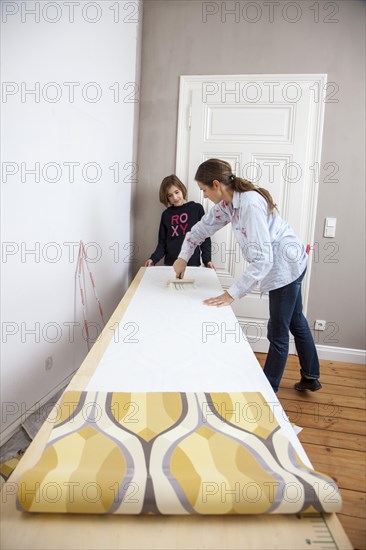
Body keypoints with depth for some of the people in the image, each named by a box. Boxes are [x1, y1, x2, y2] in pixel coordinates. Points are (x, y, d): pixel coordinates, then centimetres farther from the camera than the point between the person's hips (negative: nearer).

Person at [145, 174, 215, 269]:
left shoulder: (197, 209, 1)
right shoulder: (166, 215, 8)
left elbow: (205, 237, 2)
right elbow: (162, 243, 8)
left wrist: (207, 260, -9)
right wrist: (153, 259, -9)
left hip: (193, 264, -2)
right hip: (170, 264, 2)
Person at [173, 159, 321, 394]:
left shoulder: (251, 204, -31)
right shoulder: (228, 203, -4)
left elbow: (262, 259, -35)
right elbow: (203, 227, 12)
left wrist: (232, 293, -36)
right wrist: (183, 257, 10)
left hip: (286, 266, -10)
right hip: (280, 266, 10)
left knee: (277, 332, 2)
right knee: (296, 322, 22)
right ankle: (310, 377, 41)